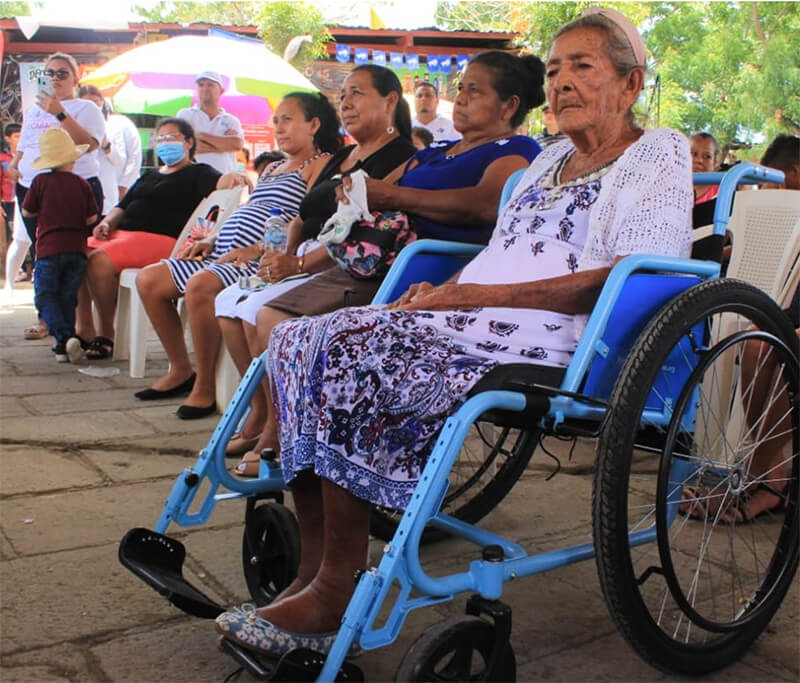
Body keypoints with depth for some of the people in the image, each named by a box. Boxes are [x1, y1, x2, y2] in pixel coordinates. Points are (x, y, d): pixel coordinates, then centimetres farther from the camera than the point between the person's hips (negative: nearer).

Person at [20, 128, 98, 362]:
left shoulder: (41, 182, -4)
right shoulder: (81, 184, 0)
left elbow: (27, 211, 5)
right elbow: (91, 218, 2)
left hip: (49, 248, -2)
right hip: (77, 248, 2)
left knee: (45, 295, 4)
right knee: (68, 297, 11)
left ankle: (64, 336, -16)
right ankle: (64, 346, 12)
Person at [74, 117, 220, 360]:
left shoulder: (198, 174, 8)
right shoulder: (150, 175, 31)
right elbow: (123, 206, 29)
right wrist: (107, 222, 8)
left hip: (159, 238, -8)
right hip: (122, 232, 8)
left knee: (99, 259, -29)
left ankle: (106, 333, -17)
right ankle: (84, 328, -8)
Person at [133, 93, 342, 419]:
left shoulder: (321, 165, -1)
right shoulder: (272, 168, 29)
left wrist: (255, 250, -21)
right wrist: (213, 241, 11)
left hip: (260, 260, -10)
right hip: (223, 255, 10)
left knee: (200, 285, -35)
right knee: (148, 280, 1)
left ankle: (205, 385, -19)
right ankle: (180, 370, 10)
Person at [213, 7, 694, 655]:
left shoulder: (660, 153, 3)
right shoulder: (550, 159, 27)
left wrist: (477, 294, -16)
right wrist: (440, 291, 5)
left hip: (545, 344, -8)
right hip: (471, 327, 9)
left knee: (347, 352, -27)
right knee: (296, 340, -11)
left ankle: (335, 594, -16)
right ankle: (313, 570, -11)